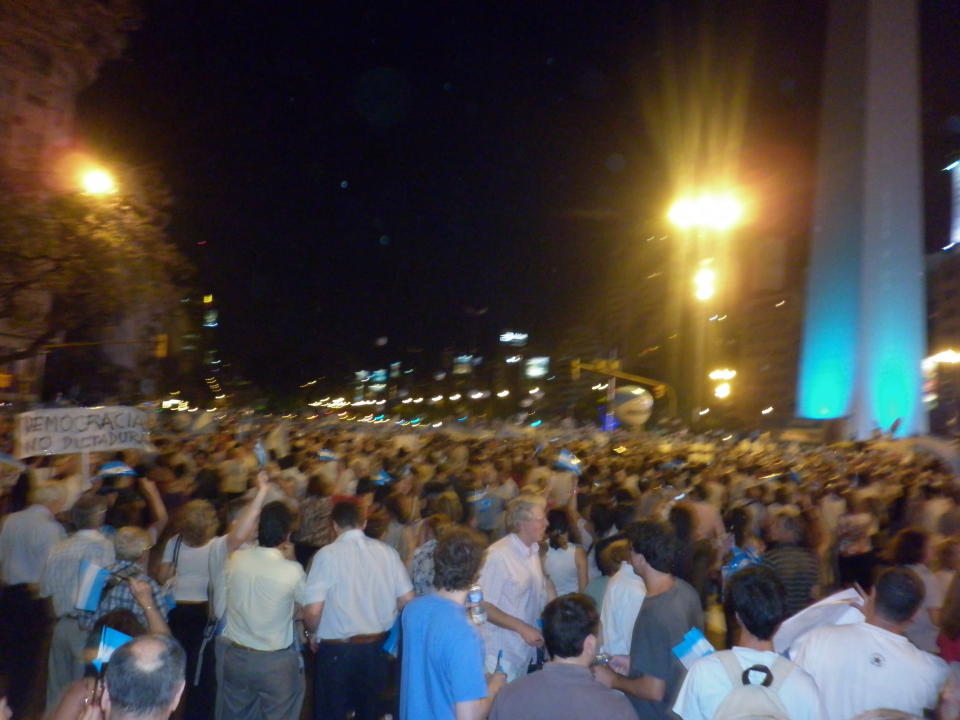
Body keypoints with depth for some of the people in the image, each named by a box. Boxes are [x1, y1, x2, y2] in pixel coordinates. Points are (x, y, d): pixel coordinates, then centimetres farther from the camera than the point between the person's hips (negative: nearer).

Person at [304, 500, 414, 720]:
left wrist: (315, 634, 3)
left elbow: (312, 611, -18)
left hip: (337, 650, -3)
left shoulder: (327, 554, -14)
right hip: (378, 647, 3)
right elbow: (407, 601, -1)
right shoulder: (387, 551, -5)